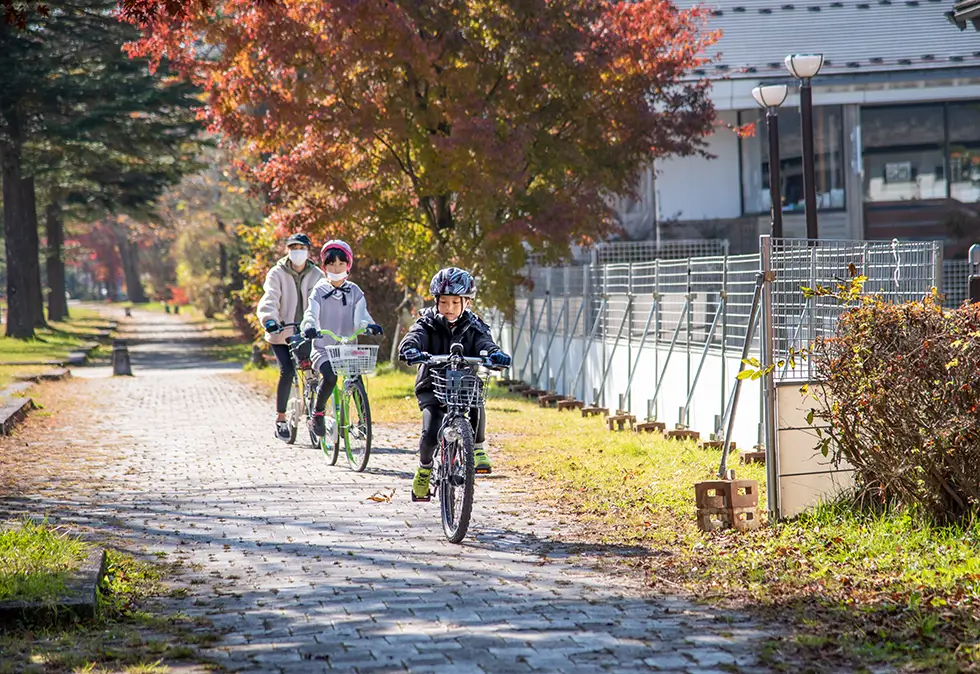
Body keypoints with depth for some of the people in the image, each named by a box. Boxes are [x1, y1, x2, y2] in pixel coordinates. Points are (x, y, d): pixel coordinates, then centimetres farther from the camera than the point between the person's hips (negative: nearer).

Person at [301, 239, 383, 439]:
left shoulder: (354, 292, 8)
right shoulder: (319, 290, 3)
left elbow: (360, 315, -6)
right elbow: (311, 313, -12)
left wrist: (369, 325, -29)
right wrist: (309, 327, -35)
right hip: (323, 348, -2)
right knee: (330, 377, -29)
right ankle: (318, 413, -7)